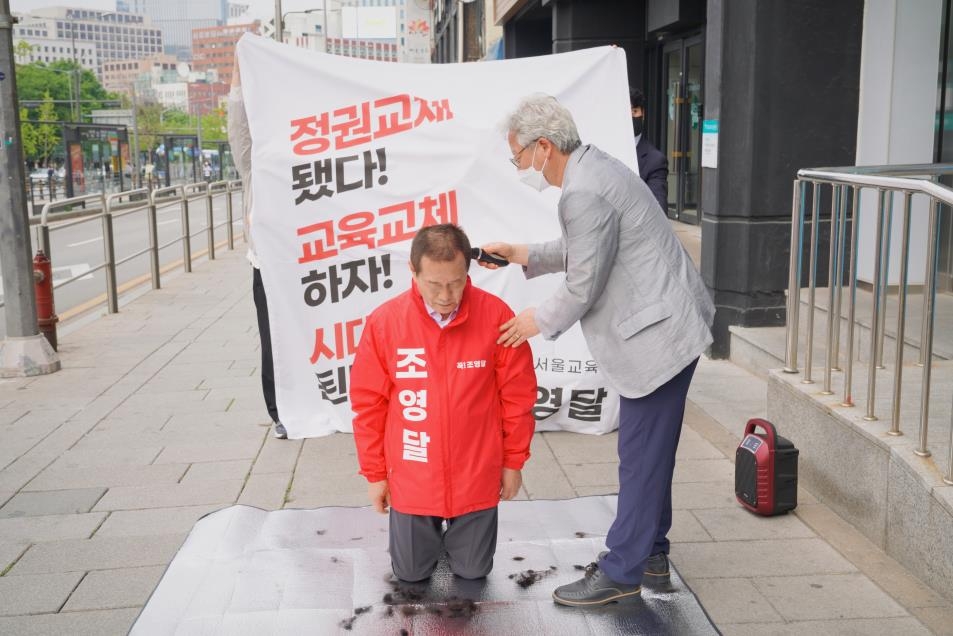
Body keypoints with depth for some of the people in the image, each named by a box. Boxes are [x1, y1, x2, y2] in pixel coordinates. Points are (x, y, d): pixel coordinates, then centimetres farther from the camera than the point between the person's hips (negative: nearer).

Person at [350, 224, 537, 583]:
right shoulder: (383, 322, -14)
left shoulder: (496, 316, -15)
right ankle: (426, 532, 44)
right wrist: (374, 473, 2)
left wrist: (513, 461, 3)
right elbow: (368, 403, -3)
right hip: (411, 479, 1)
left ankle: (461, 535, 44)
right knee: (411, 572, 14)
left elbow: (518, 394, -4)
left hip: (476, 476, 0)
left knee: (473, 571, 13)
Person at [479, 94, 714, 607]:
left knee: (640, 456, -1)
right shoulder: (594, 168, 11)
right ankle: (651, 551, 32)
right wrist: (521, 255, 17)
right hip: (663, 326, 11)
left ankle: (621, 572, 11)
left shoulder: (584, 193, -22)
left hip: (658, 334, -11)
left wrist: (538, 320, -2)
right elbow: (583, 251, 21)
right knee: (647, 450, 19)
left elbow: (583, 286, -18)